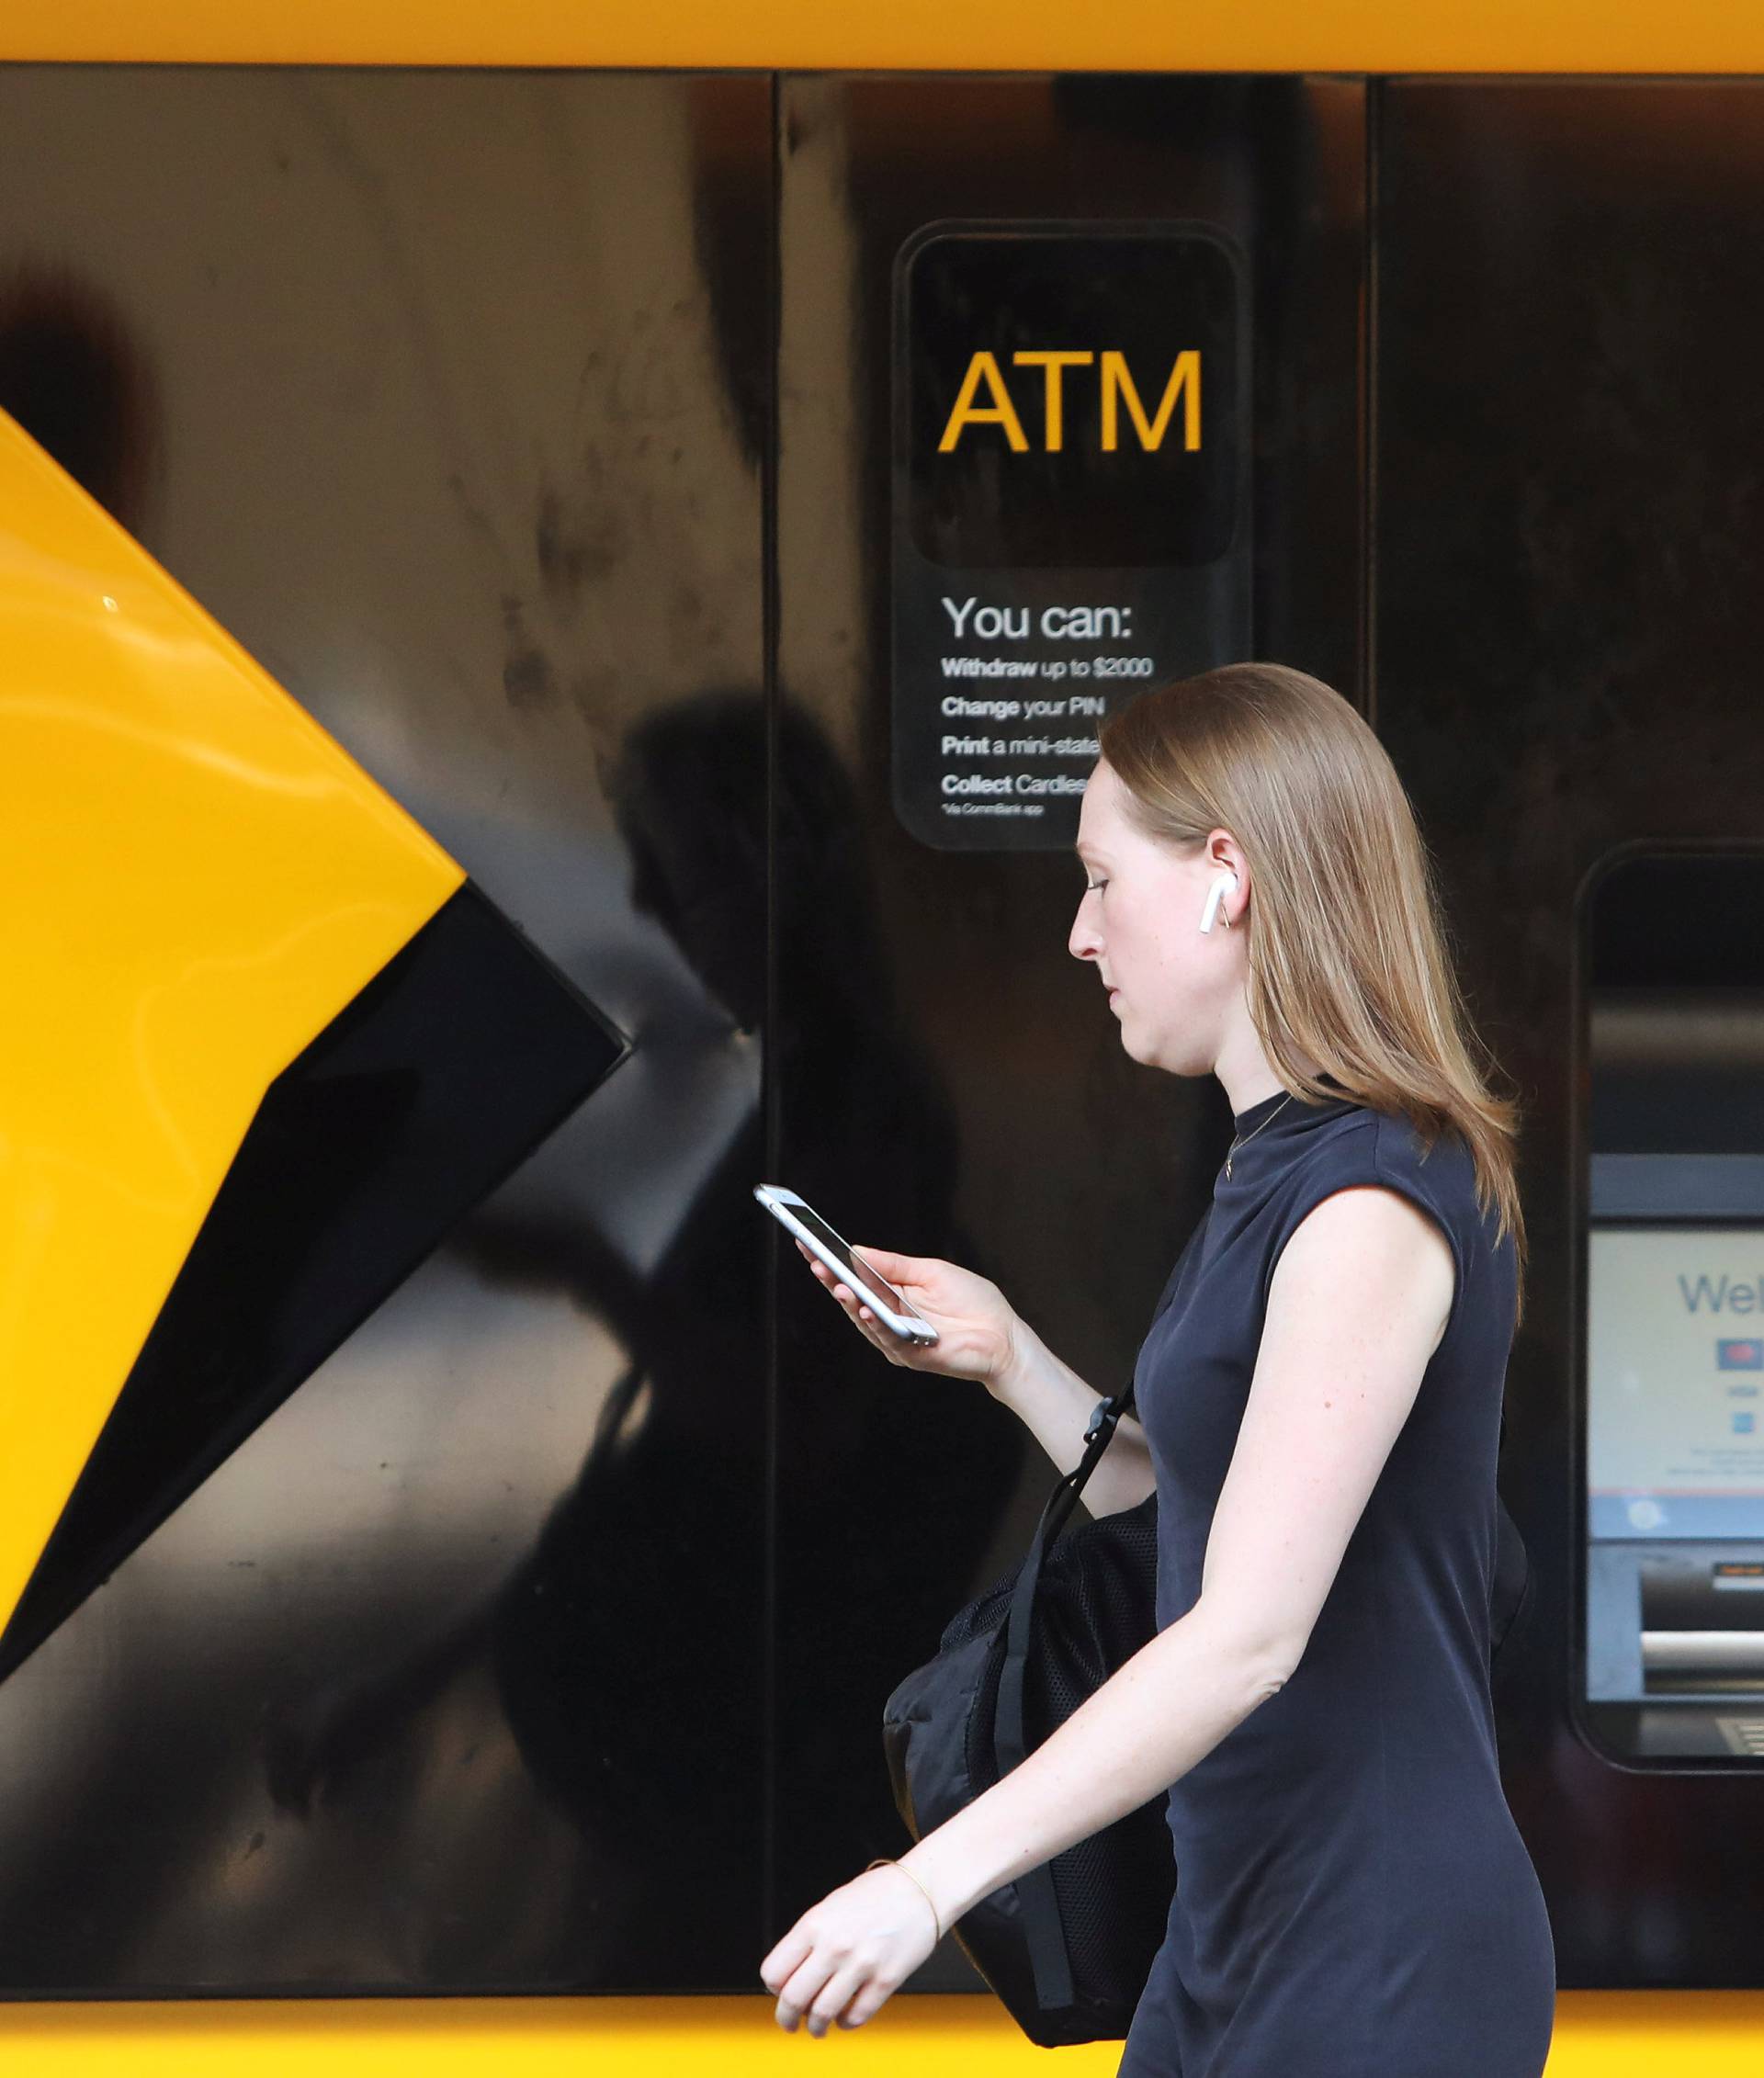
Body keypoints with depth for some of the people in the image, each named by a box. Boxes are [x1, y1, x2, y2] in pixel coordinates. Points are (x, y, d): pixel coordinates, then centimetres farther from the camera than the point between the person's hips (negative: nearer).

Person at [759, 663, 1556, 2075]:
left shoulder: (1371, 1206, -19)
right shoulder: (1276, 1170, 13)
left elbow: (1250, 1635, -25)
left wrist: (933, 1882, -24)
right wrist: (1006, 1354, 5)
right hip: (1244, 1940, 9)